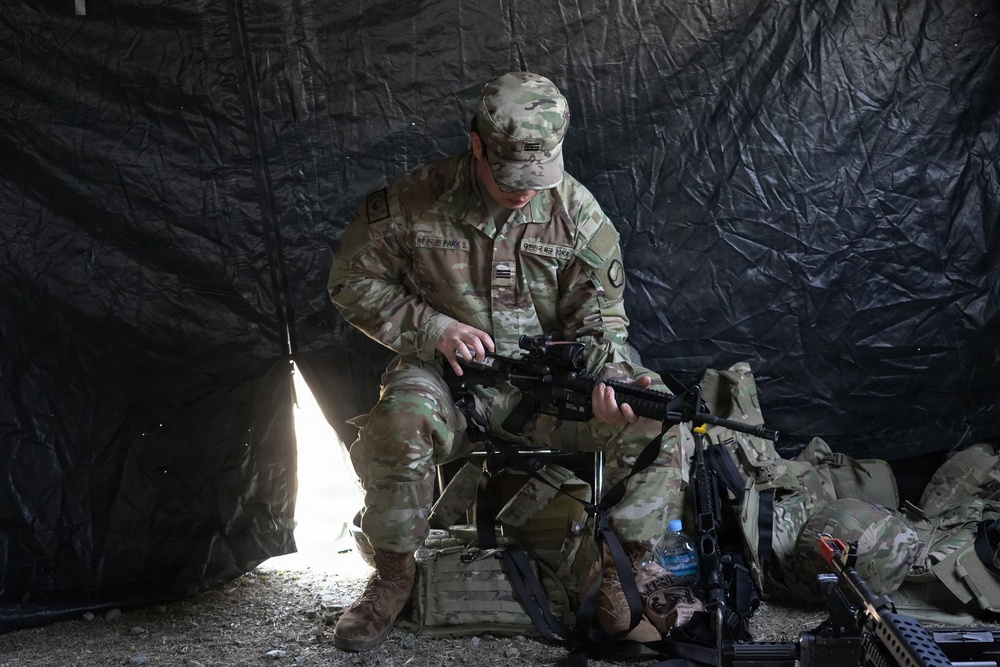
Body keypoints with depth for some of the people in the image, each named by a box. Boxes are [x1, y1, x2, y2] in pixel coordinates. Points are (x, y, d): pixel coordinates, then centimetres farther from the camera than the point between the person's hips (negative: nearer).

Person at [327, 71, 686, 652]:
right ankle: (394, 573, -8)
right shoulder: (414, 202, -8)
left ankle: (617, 571, -3)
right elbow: (353, 279, 1)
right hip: (450, 376, -1)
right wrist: (432, 328, -13)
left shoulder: (578, 212, -4)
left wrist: (610, 378, -23)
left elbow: (600, 319, 0)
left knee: (651, 417, -21)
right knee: (400, 422, -34)